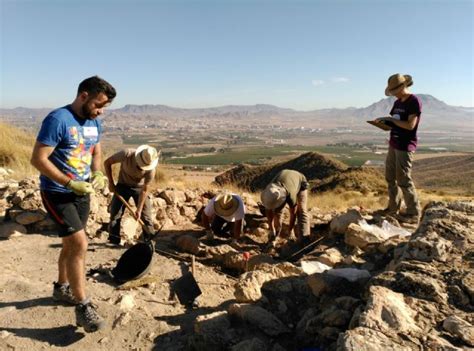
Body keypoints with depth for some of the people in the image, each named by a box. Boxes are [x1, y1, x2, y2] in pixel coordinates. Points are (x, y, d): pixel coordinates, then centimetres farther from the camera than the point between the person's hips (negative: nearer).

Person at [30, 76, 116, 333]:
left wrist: (97, 173, -4)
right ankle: (82, 306, -2)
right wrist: (70, 183, -24)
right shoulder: (57, 120, -19)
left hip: (82, 193, 8)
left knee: (71, 243, 19)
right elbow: (38, 159, -21)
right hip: (57, 193, -8)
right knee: (80, 244, -14)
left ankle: (61, 287, 40)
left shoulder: (94, 123, 4)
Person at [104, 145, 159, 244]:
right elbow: (107, 163, -15)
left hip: (139, 187, -1)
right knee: (115, 213, -1)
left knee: (146, 216, -6)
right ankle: (114, 242, 12)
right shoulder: (127, 154, -32)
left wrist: (139, 209, -22)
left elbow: (144, 190, -20)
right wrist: (111, 182, -17)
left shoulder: (150, 169, -29)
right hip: (123, 185, 1)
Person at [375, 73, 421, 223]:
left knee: (403, 180, -6)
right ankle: (393, 207, 23)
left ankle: (413, 213, 4)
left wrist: (391, 119, -16)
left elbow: (410, 125, -19)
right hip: (393, 144, 8)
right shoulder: (398, 102, 12)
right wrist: (384, 121, -1)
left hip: (405, 146, -8)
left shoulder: (414, 101, -12)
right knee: (390, 177, 12)